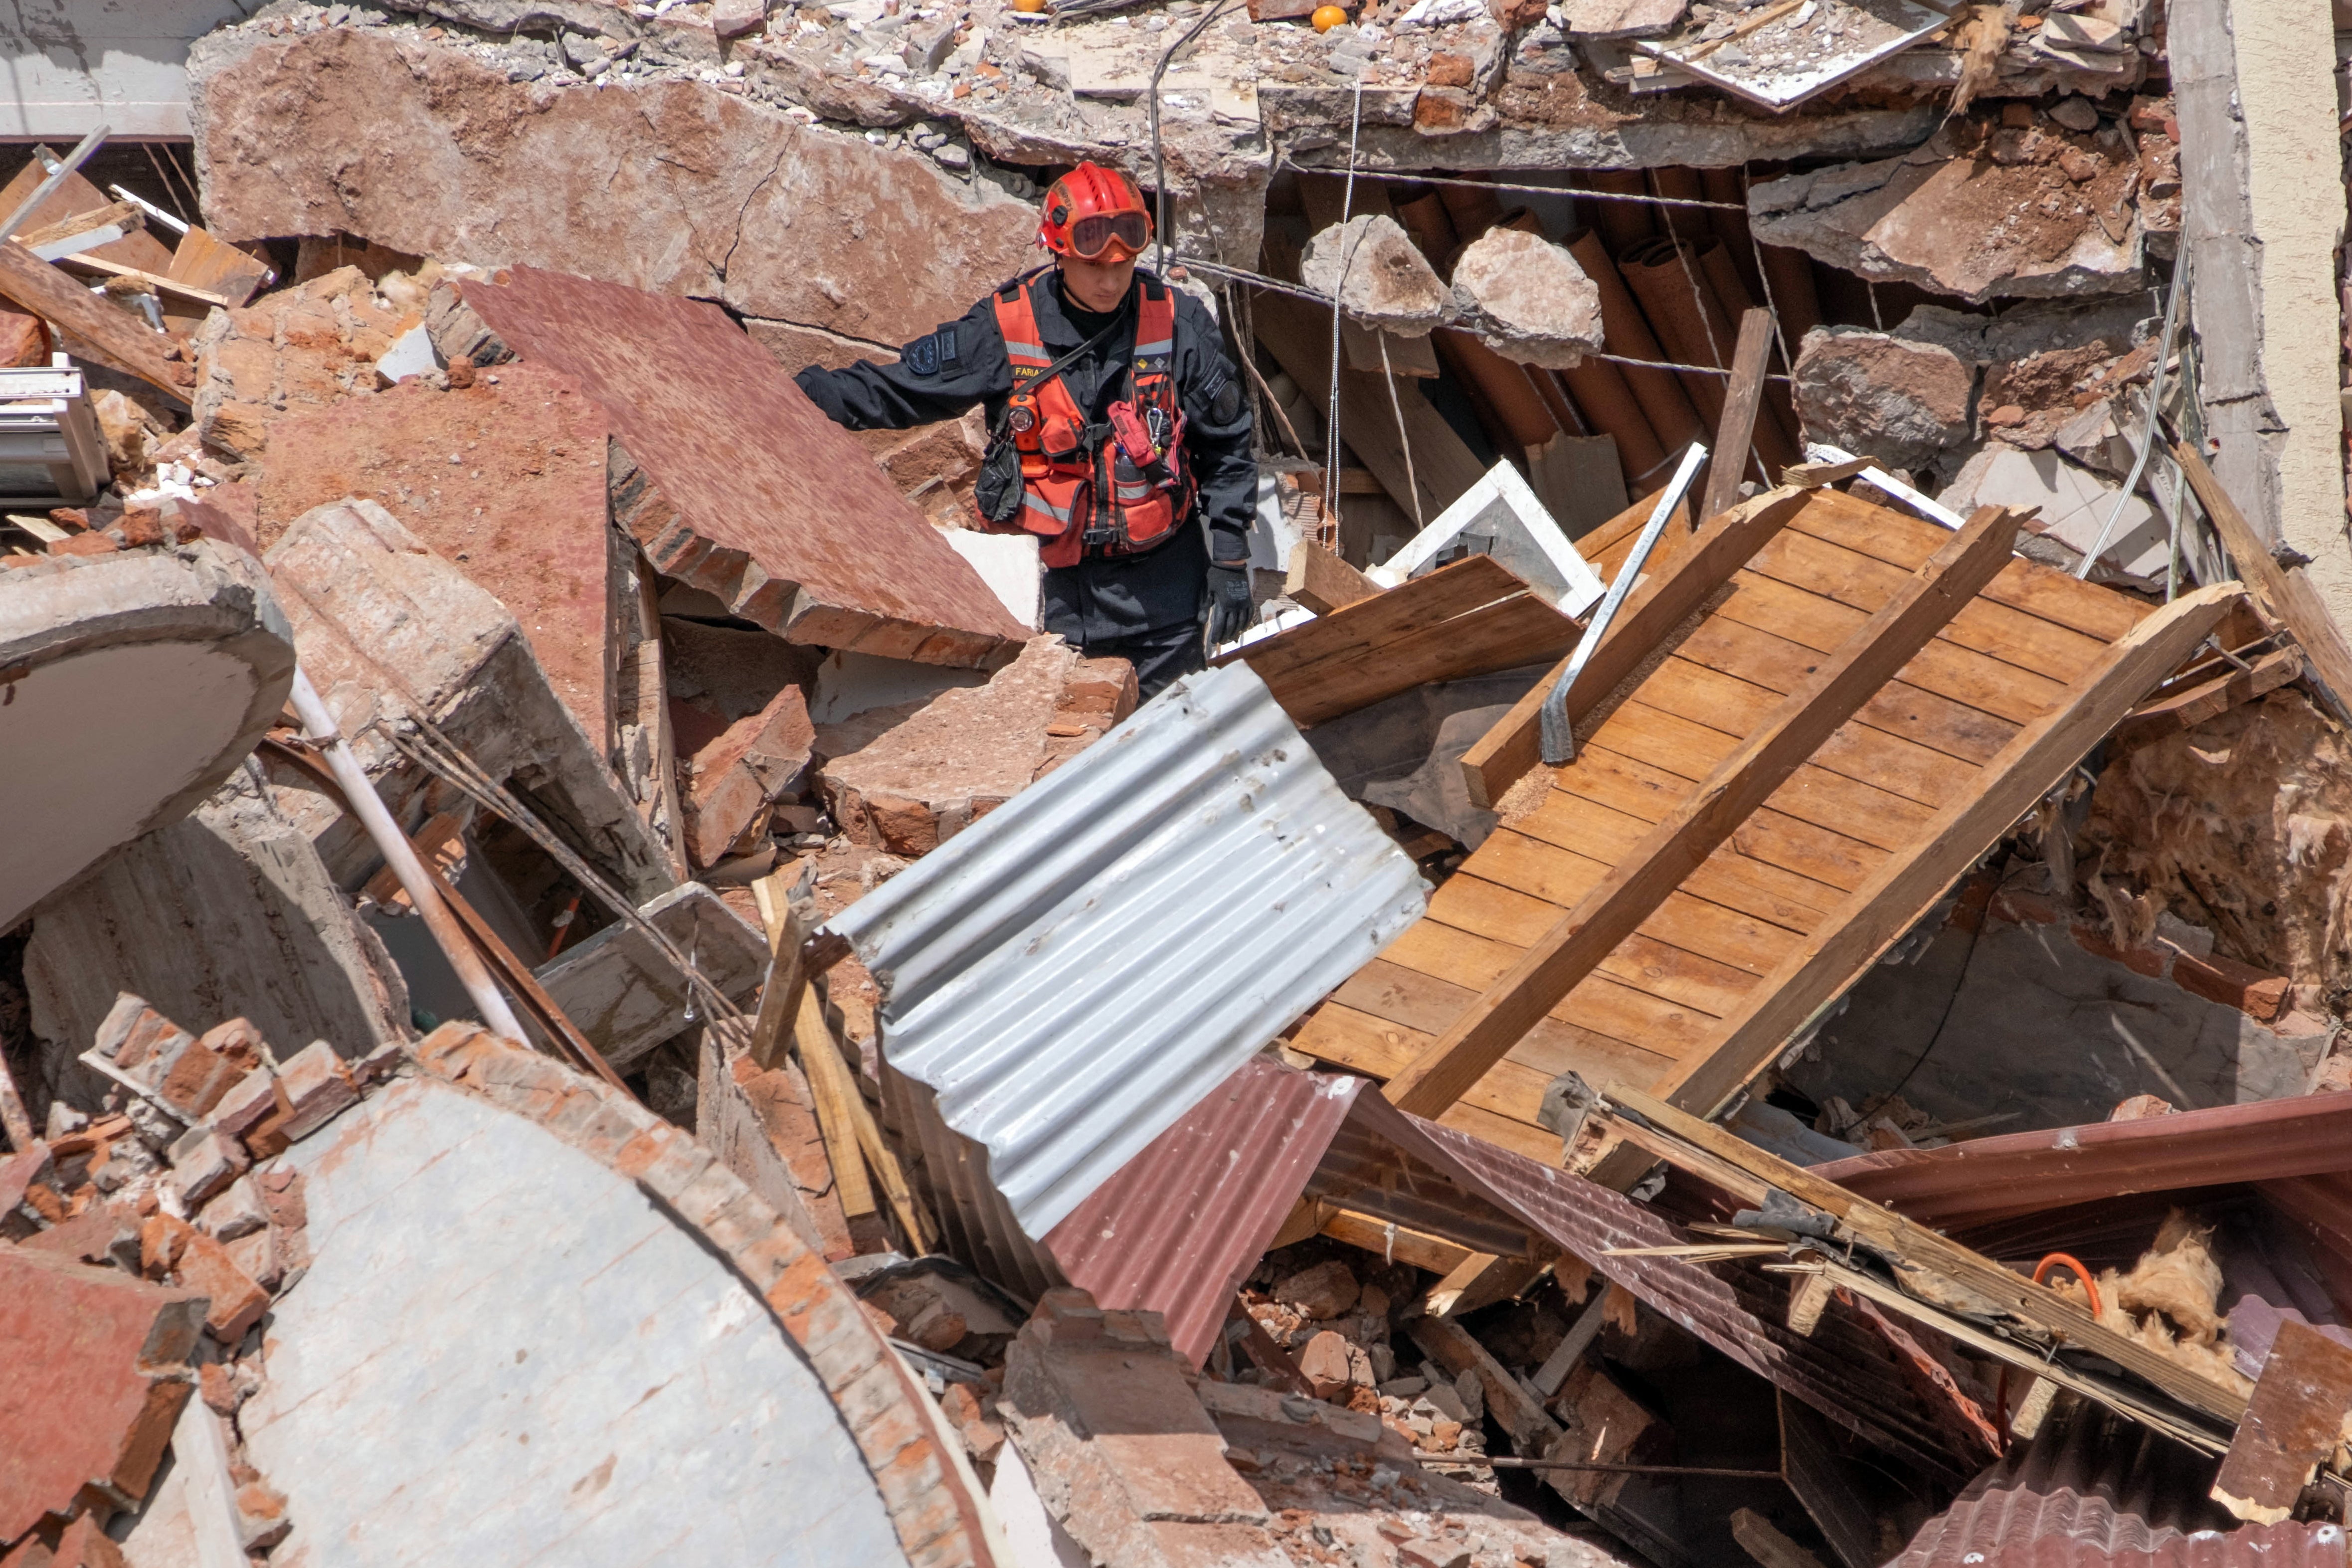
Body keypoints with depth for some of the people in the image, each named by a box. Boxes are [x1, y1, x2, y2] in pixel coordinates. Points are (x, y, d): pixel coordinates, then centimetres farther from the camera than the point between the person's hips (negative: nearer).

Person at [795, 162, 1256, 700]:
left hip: (1167, 581, 0)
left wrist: (1230, 558, -1)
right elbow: (894, 390, 0)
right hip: (1071, 583, 0)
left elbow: (1227, 445, 1)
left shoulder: (1177, 322, -7)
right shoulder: (1004, 327, -7)